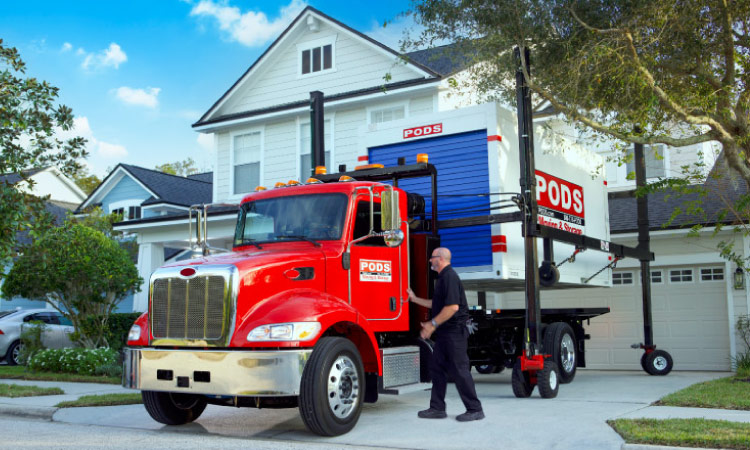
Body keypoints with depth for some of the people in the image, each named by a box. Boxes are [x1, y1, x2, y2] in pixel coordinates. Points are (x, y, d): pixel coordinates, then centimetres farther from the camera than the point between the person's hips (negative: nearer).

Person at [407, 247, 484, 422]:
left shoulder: (450, 277, -16)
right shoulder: (443, 277, 17)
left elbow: (452, 307, -25)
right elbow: (438, 304, 26)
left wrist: (433, 324, -19)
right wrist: (415, 299, 30)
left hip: (454, 332, -11)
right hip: (445, 333, 11)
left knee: (459, 370, -5)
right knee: (437, 369, 11)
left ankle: (475, 410, 3)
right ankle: (437, 408, 17)